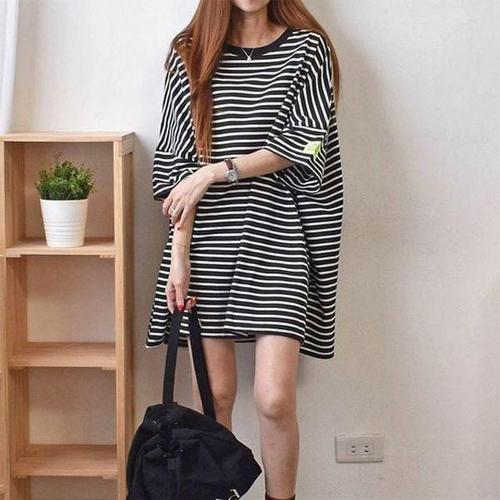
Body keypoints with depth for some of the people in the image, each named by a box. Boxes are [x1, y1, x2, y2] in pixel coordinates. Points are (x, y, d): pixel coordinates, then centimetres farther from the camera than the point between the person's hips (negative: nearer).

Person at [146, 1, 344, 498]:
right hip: (207, 239, 2)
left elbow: (304, 145, -6)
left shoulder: (307, 48, 5)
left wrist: (214, 172, -10)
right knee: (212, 393, 3)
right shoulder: (189, 55, 9)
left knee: (274, 398, -8)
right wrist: (178, 252, -5)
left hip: (277, 239, -1)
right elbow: (175, 162, 4)